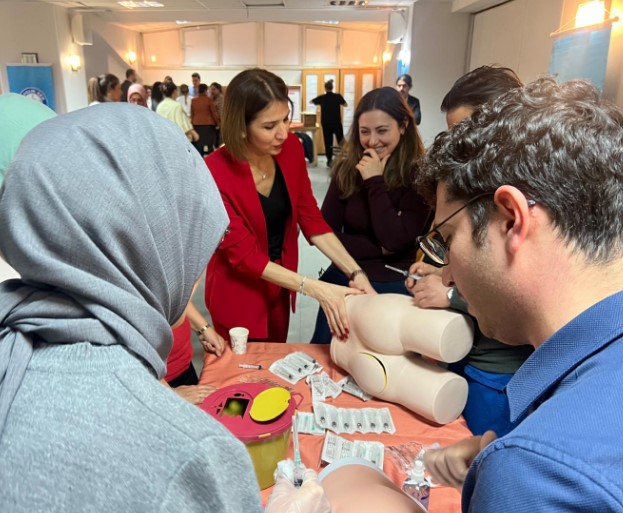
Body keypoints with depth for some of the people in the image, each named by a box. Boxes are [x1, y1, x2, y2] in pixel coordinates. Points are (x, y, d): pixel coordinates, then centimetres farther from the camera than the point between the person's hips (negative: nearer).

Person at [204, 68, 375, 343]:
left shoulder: (291, 148, -13)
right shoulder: (215, 173, -28)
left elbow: (311, 218, -7)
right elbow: (243, 254, -25)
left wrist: (355, 272, -18)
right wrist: (314, 289, -31)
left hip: (279, 286, 5)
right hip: (238, 295, -5)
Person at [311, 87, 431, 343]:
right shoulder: (347, 167, -3)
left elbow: (395, 240, -21)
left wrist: (375, 182, -20)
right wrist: (377, 249, -13)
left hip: (396, 284, -3)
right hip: (345, 277, 3)